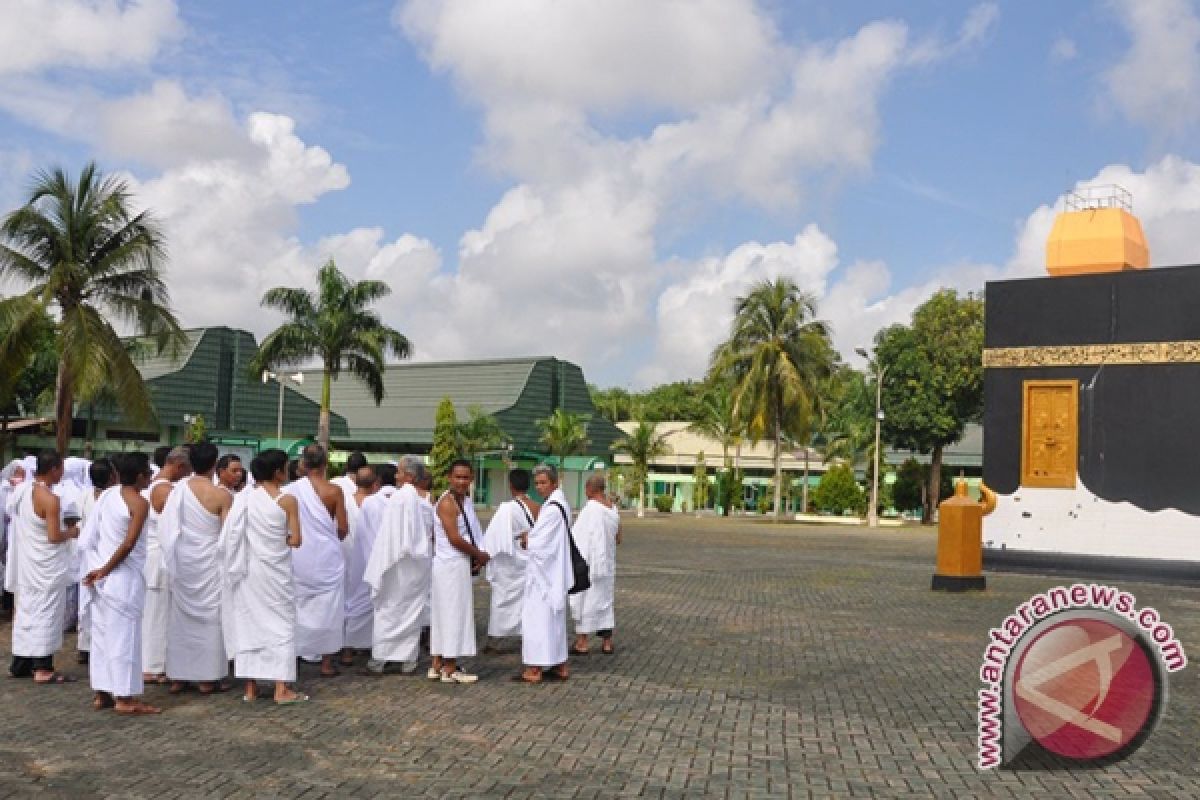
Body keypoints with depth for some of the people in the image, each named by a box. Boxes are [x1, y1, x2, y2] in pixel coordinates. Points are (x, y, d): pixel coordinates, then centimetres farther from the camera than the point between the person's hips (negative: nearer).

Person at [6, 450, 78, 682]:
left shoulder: (21, 489, 2)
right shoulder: (50, 499, -21)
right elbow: (54, 537, -20)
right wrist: (71, 532, -3)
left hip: (25, 561, 8)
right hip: (47, 566, -8)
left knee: (25, 611, 16)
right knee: (46, 613, -1)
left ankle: (20, 663, 23)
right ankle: (42, 669, 1)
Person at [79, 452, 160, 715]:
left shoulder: (108, 494, 5)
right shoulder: (139, 503, -15)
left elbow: (87, 538, 6)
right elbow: (128, 544, -20)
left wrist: (98, 568, 7)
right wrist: (104, 571, -10)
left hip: (101, 572, 7)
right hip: (124, 577, -7)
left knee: (102, 633, 14)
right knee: (124, 634, -1)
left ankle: (101, 694, 21)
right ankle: (125, 698, 3)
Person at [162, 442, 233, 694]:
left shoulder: (179, 489, -5)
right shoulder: (222, 495, -14)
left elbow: (167, 526, -1)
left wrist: (172, 562, 12)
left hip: (182, 560, 3)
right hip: (209, 562, -3)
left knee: (181, 616, 13)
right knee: (209, 616, 7)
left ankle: (177, 677, 19)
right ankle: (207, 679, 11)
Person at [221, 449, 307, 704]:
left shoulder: (244, 498, -2)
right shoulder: (287, 500, -12)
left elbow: (230, 536, -2)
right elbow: (295, 540, -13)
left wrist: (257, 539, 11)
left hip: (248, 569, 4)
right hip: (275, 571, -4)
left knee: (249, 623, 11)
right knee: (281, 624, 5)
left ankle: (250, 687, 15)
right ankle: (281, 688, 2)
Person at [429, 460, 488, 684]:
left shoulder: (466, 501, 13)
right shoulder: (447, 503, -16)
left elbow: (472, 533, 16)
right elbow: (454, 538, -20)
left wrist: (477, 556, -1)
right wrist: (480, 555, -9)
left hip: (460, 564, 9)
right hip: (451, 566, -9)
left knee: (445, 615, 13)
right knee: (453, 614, -3)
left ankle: (438, 665, 20)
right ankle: (450, 669, 5)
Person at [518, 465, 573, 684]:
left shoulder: (551, 508, -20)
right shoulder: (562, 504, 11)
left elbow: (536, 543, -19)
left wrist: (526, 540, 0)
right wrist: (531, 538, 6)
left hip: (544, 572, -10)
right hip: (555, 572, 10)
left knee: (538, 617, -2)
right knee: (556, 618, 15)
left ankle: (534, 669, 3)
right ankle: (560, 666, 21)